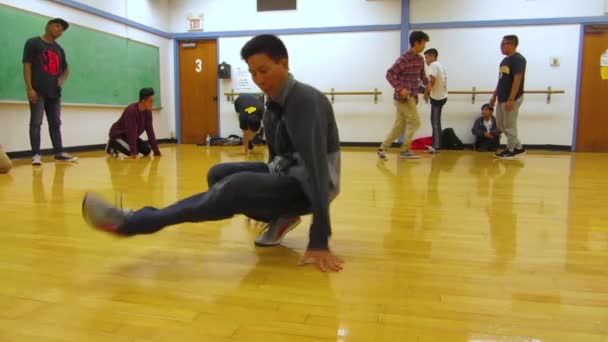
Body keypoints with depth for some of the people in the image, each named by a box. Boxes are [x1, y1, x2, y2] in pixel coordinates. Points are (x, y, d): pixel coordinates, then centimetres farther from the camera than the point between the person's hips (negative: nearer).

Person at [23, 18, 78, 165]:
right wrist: (29, 88, -14)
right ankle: (36, 154, -3)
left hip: (54, 92, 6)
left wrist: (62, 79, 2)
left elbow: (65, 69, 26)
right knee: (36, 123, -5)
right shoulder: (33, 43, 2)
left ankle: (59, 152, 13)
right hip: (38, 91, -6)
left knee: (55, 123, 8)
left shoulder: (59, 49, 19)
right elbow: (27, 66, -5)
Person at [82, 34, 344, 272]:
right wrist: (258, 202, 21)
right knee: (217, 174, 2)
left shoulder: (306, 101, -22)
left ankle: (132, 222, -26)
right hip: (286, 175, 9)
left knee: (237, 187, -31)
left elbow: (316, 167, -31)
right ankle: (279, 218, -2)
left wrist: (319, 241, -35)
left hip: (307, 185, -9)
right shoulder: (274, 104, 6)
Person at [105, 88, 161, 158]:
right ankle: (112, 145, 1)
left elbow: (150, 130, -7)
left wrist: (156, 150, -11)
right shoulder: (131, 110, -31)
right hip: (118, 133, -8)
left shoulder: (148, 111, -9)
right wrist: (134, 152, -39)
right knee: (132, 152, -29)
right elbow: (132, 132, -35)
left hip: (129, 135, 8)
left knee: (147, 151, -3)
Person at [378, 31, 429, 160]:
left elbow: (422, 74, 26)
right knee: (415, 122, -6)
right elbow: (389, 74, -17)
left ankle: (382, 148, 16)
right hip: (403, 97, -8)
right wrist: (400, 88, -24)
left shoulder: (420, 59, 11)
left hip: (412, 97, 8)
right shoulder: (404, 59, -14)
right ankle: (405, 151, 5)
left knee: (399, 126, 9)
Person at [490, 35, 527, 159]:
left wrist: (511, 99, -23)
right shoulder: (505, 60, 14)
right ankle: (518, 147, 22)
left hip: (512, 99, -10)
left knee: (509, 126, -1)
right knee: (500, 123, 13)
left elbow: (517, 80, -19)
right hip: (502, 98, 10)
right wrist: (494, 96, 18)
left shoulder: (518, 59, -14)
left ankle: (511, 150, 12)